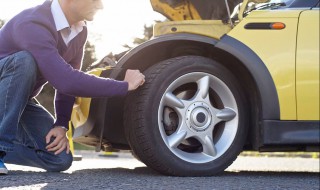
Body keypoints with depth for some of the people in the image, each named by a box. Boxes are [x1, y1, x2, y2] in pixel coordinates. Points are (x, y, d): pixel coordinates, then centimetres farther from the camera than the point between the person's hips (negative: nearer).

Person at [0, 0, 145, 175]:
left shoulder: (79, 31, -7)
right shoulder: (33, 25, -34)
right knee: (25, 60, -37)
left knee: (60, 159, -12)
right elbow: (66, 81, -42)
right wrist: (124, 86, -34)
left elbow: (67, 79, 1)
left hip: (19, 100, 7)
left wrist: (61, 124, -11)